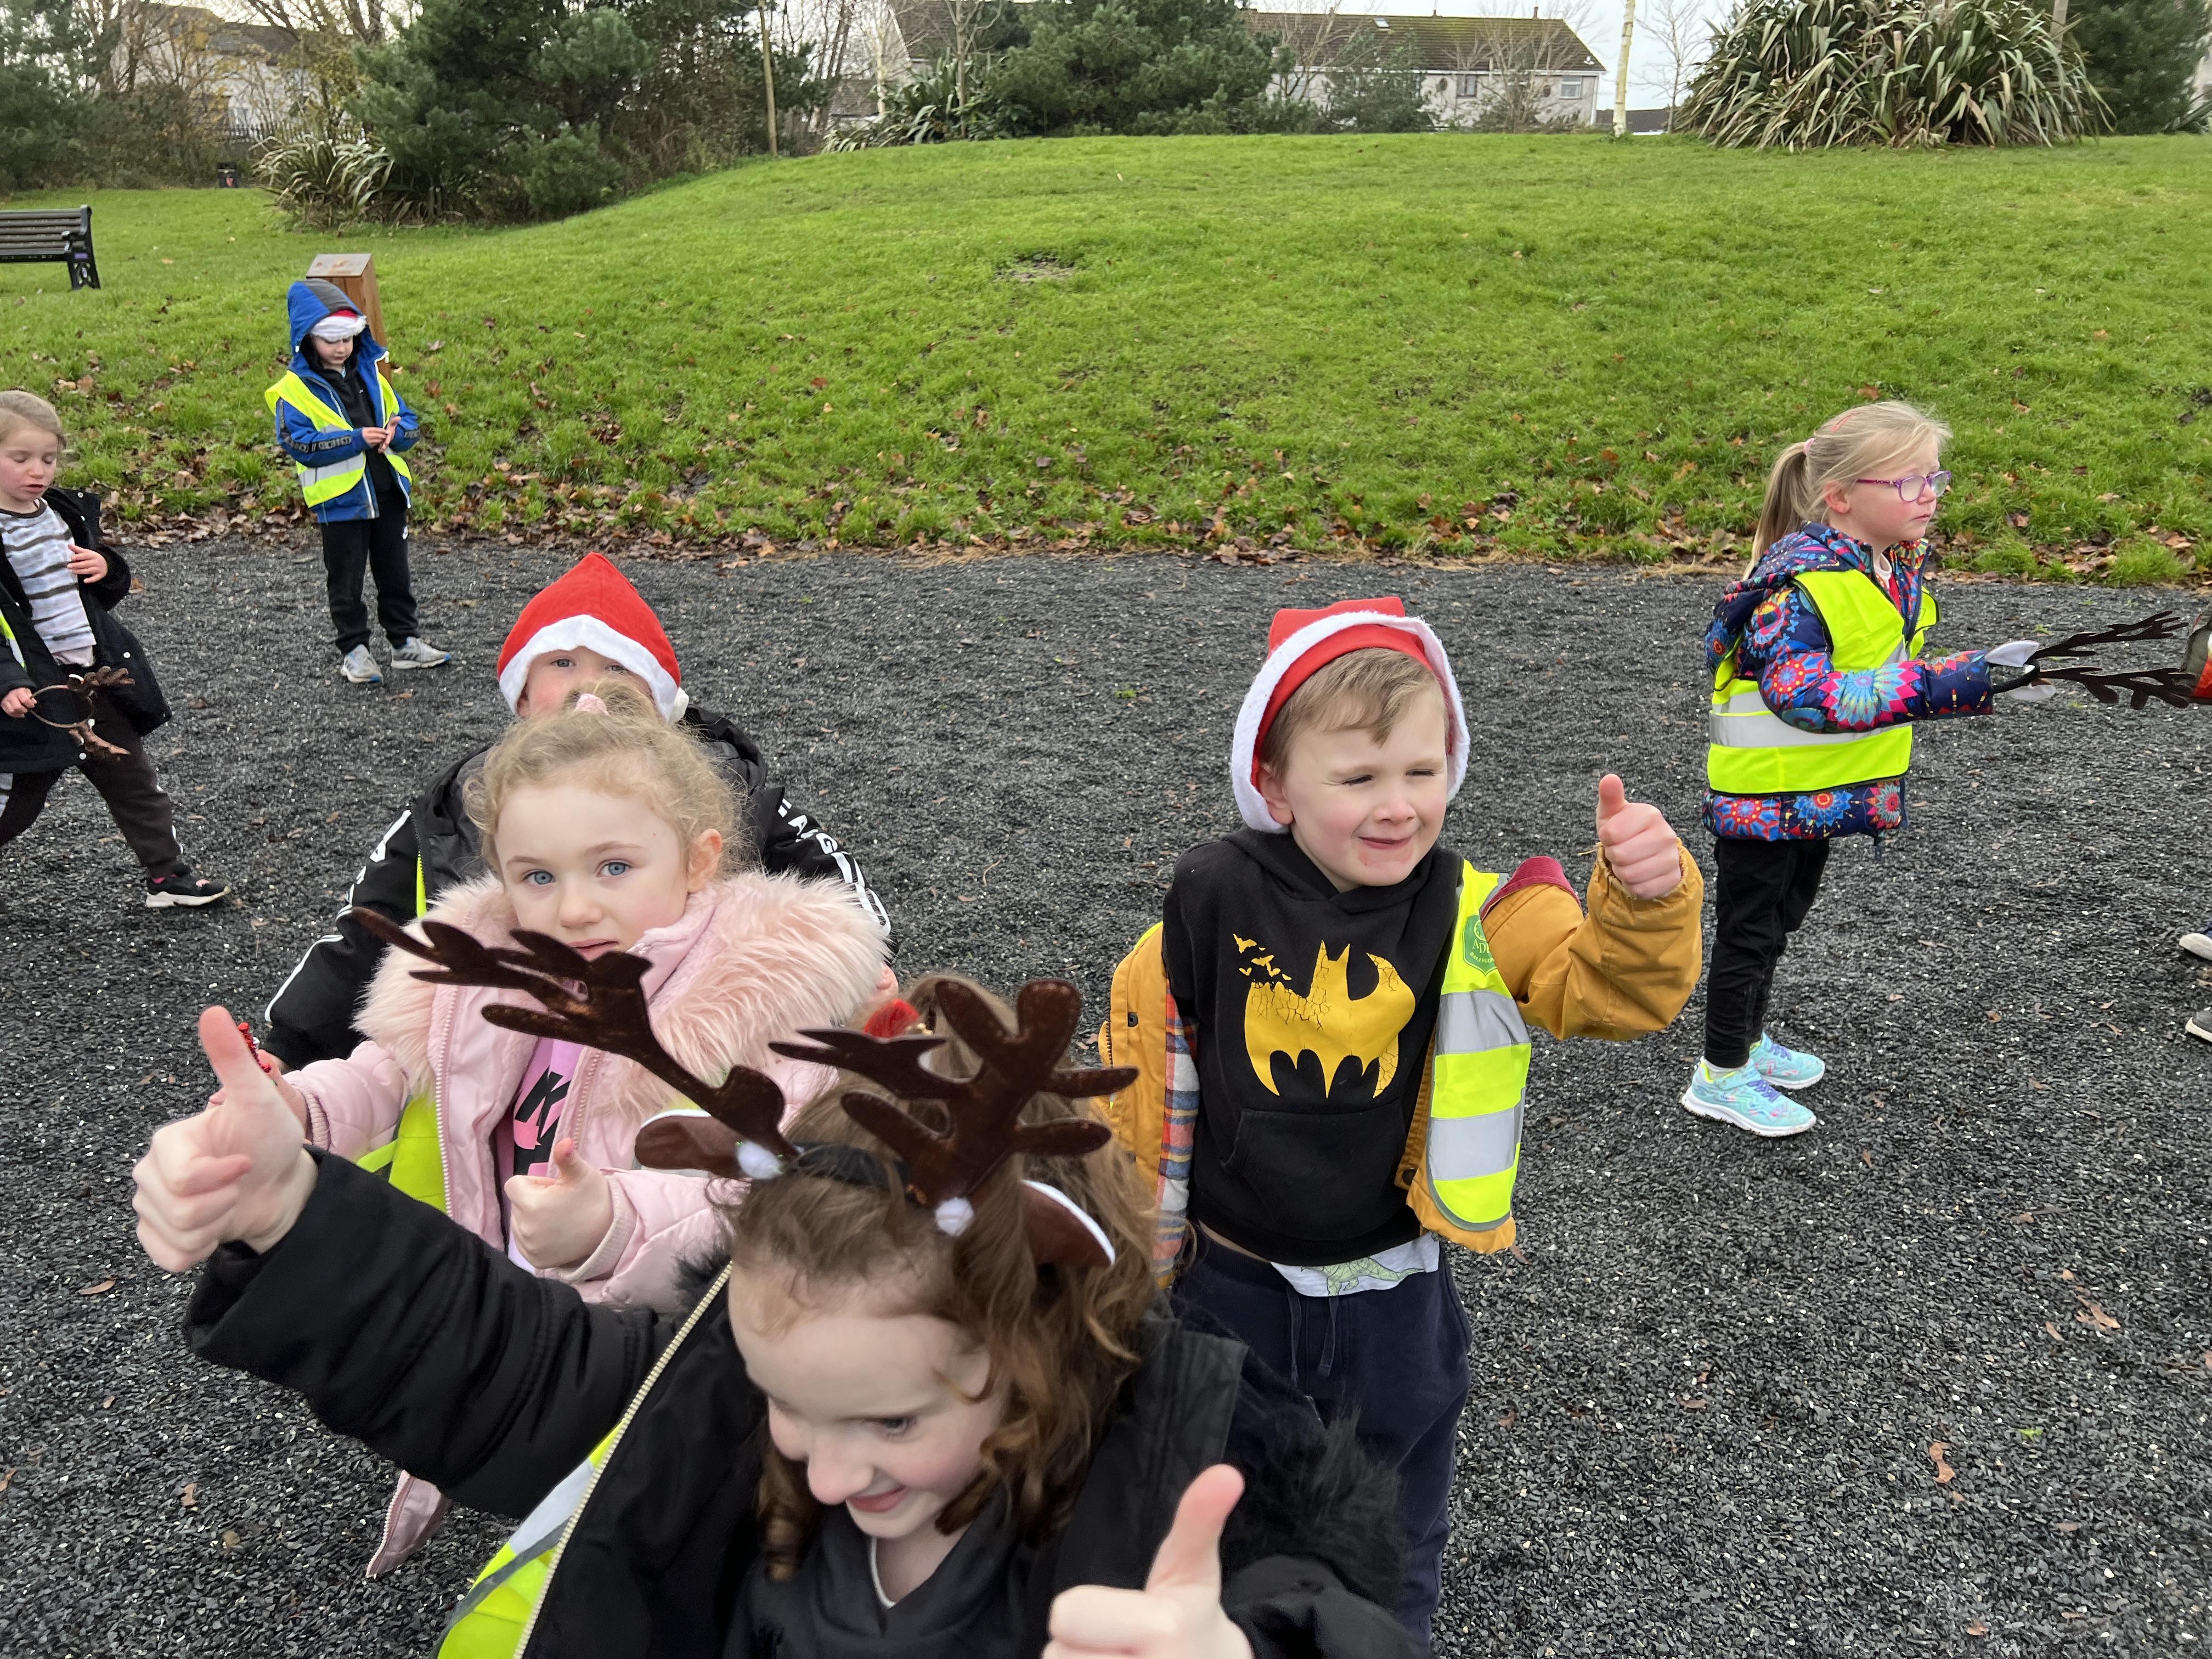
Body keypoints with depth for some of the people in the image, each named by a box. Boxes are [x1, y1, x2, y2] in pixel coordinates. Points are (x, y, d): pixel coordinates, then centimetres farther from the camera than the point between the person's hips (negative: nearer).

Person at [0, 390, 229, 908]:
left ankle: (167, 876, 22)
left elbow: (111, 591, 16)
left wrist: (106, 569, -7)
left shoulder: (68, 514, 6)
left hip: (99, 678, 6)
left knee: (134, 782, 13)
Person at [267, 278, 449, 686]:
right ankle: (353, 650, 17)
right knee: (346, 582, 6)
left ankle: (405, 641, 26)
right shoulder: (295, 387, -7)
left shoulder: (370, 372, 9)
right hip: (340, 499, -5)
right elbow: (298, 443, -19)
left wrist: (393, 433, -15)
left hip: (388, 493, 5)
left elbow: (406, 420, 9)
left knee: (395, 573, 15)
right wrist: (357, 439, -23)